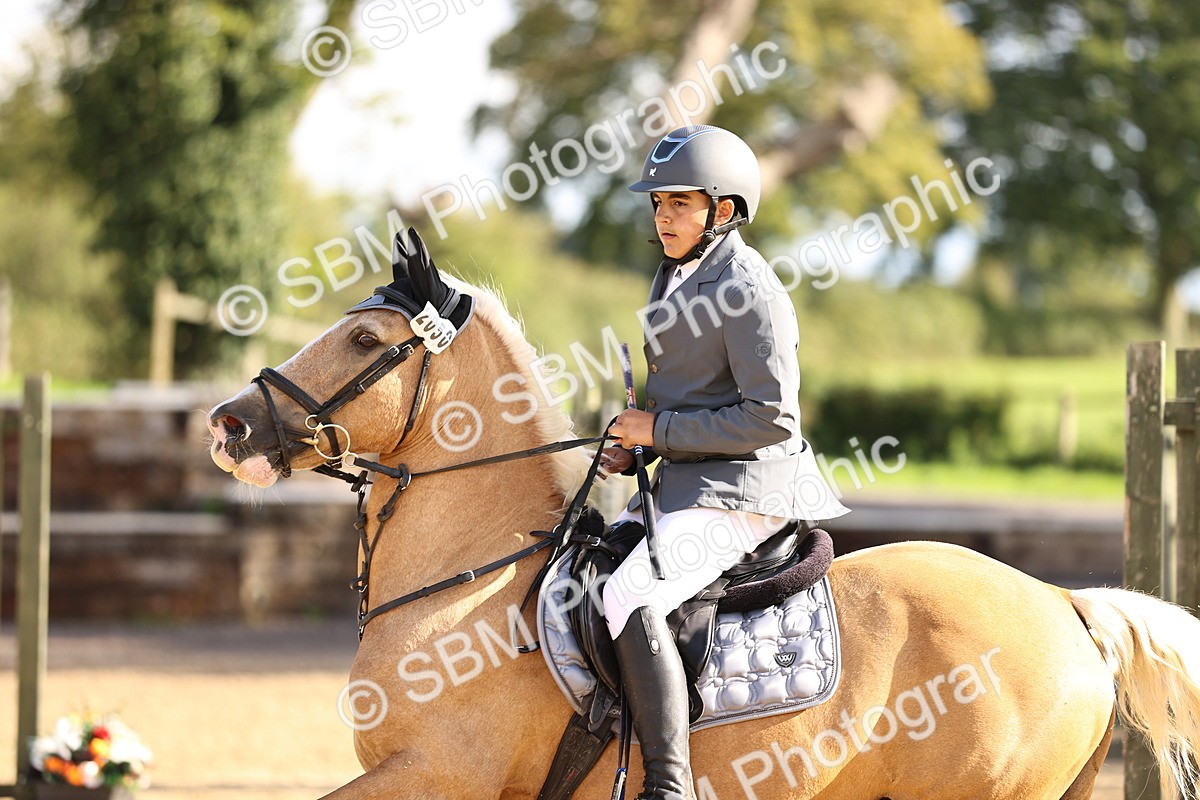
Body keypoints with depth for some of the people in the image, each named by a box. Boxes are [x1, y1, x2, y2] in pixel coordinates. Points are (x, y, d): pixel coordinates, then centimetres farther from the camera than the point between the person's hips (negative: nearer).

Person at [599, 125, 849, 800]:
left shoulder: (748, 291, -16)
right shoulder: (678, 277, 14)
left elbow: (773, 418, -21)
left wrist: (660, 429, -16)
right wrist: (638, 448, 8)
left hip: (738, 491, -11)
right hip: (681, 482, 11)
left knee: (631, 598, -28)